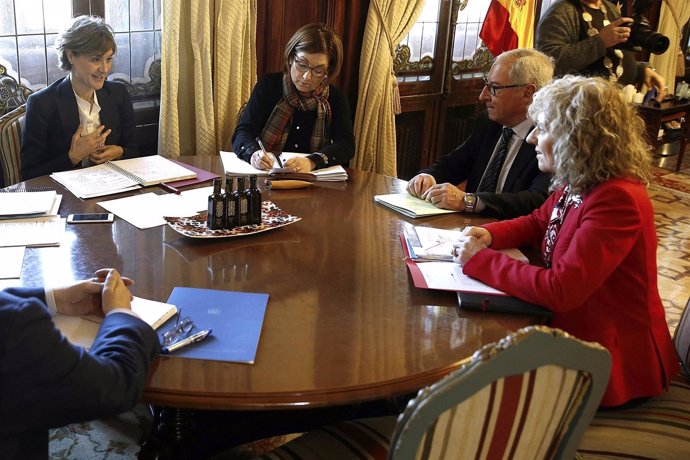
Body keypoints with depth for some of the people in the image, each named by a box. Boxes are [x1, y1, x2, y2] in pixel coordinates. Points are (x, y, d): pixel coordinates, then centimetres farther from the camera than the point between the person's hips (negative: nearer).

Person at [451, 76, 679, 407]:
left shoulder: (617, 200, -27)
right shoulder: (575, 186, 1)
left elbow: (560, 290, -32)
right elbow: (536, 224, 20)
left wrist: (480, 260, -21)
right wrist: (489, 235, -2)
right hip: (572, 332, 8)